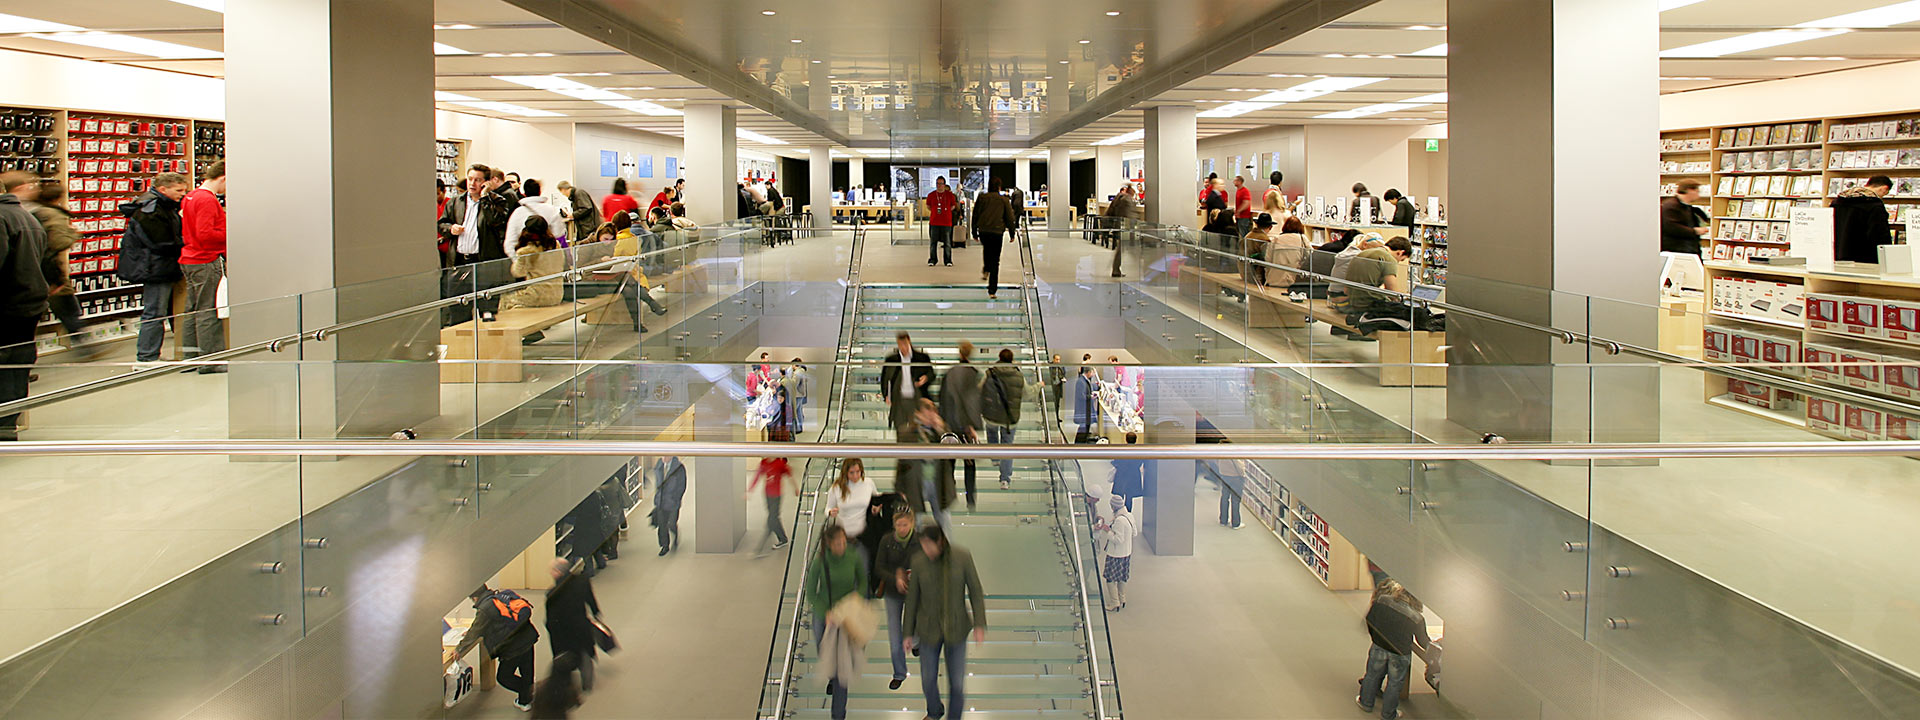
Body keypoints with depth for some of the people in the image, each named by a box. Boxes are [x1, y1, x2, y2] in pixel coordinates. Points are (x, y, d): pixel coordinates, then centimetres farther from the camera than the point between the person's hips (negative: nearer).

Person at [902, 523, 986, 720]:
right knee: (928, 679, 12)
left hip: (956, 629, -1)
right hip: (929, 630, 1)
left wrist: (979, 625, -11)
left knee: (957, 682, 4)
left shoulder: (962, 557, -13)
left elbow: (975, 591, -5)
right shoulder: (919, 563, -10)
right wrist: (908, 633, 4)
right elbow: (912, 599, 0)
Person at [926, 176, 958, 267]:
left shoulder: (949, 195, 2)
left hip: (946, 222, -1)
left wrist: (945, 211, 8)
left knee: (947, 242, 1)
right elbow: (928, 206, 17)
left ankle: (948, 260, 8)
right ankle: (932, 260, 11)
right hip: (934, 222, 1)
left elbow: (953, 206, 13)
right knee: (933, 242, 3)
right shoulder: (931, 195, 4)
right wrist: (936, 212, 10)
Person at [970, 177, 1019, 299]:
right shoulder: (1003, 200, 0)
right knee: (995, 261, 3)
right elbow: (1010, 218, 2)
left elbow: (975, 215, 7)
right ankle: (992, 291, 1)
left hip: (983, 231, 2)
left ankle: (985, 271, 17)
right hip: (997, 231, -2)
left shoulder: (981, 197, 4)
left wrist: (974, 232, 15)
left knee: (986, 249, 36)